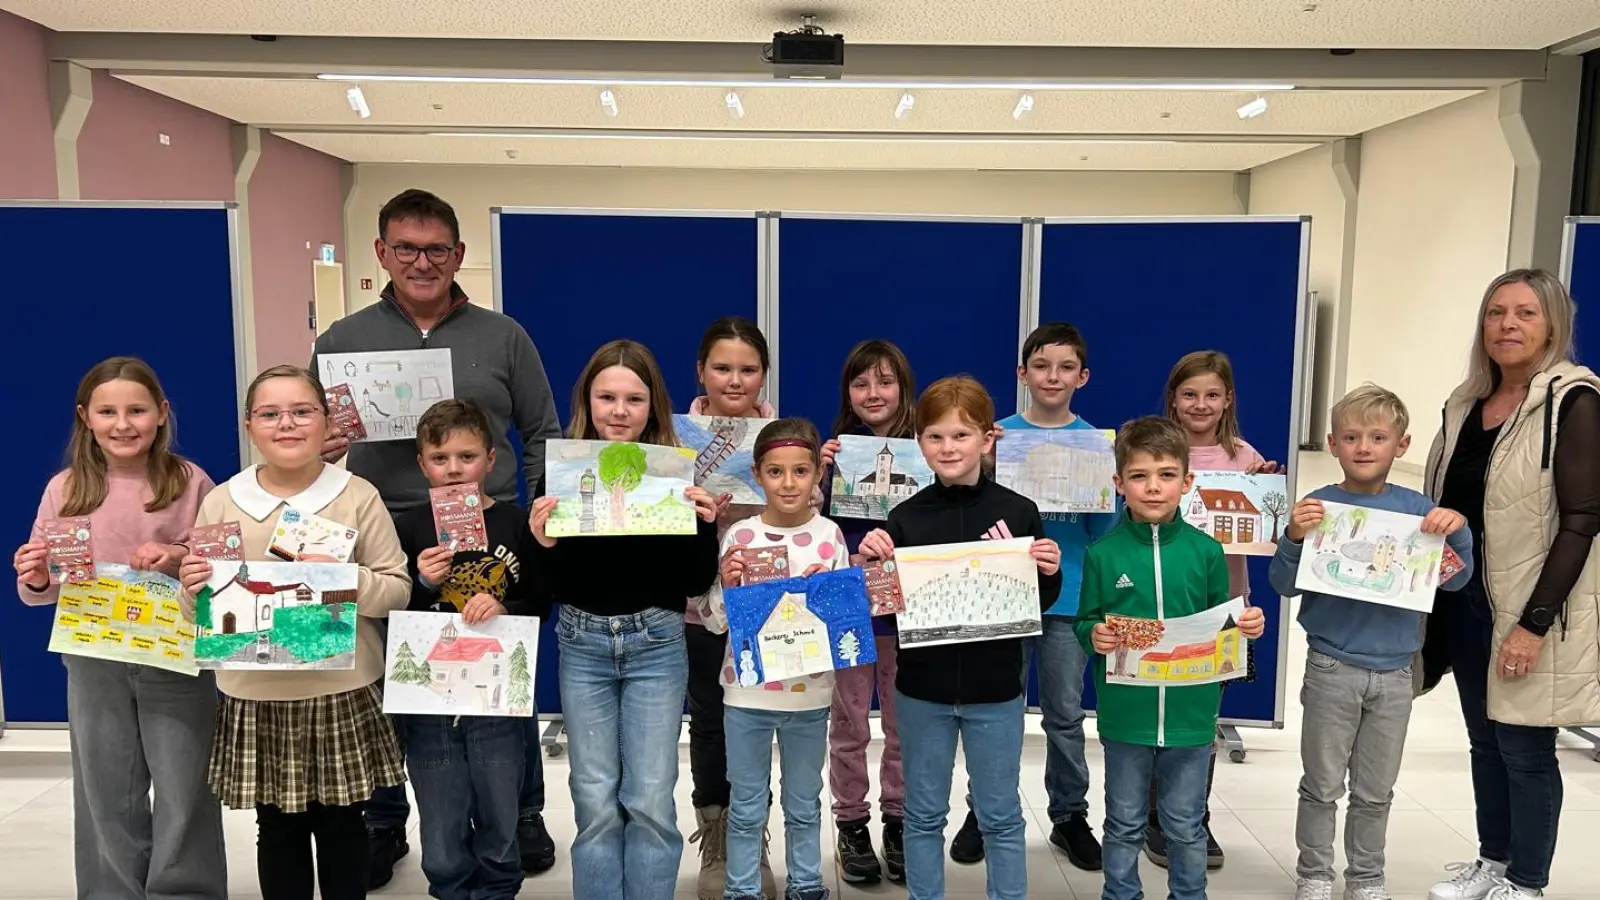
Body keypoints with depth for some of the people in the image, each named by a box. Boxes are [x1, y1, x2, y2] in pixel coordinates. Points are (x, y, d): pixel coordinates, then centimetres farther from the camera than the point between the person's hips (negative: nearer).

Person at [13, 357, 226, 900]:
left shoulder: (190, 483, -4)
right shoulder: (65, 489, 1)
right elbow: (41, 589, 6)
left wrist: (181, 558, -19)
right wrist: (36, 581, -16)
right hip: (93, 664, 2)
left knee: (185, 794, 7)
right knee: (107, 798, 14)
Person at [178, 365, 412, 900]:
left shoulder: (358, 496, -4)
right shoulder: (221, 503, 1)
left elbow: (397, 591, -3)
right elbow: (198, 609, 7)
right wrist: (193, 589, -15)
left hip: (343, 693, -1)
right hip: (256, 697, 2)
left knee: (342, 826, 12)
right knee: (278, 830, 14)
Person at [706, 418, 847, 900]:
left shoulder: (830, 534, -5)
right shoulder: (740, 535, -7)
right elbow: (717, 622, -3)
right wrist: (728, 584, -21)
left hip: (810, 693, 1)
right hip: (747, 693, -1)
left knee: (804, 805, 18)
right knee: (746, 808, 13)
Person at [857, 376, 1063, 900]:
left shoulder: (1019, 512, -6)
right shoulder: (905, 517, -5)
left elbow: (1040, 604, 4)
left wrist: (1049, 573, -16)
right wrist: (871, 565, -19)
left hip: (995, 690, -1)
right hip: (921, 689, 1)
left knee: (1001, 816, 14)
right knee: (923, 814, 15)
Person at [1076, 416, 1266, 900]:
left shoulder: (1206, 551, -2)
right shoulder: (1103, 554, -6)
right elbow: (1084, 623, 0)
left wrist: (1246, 625, -13)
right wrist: (1095, 637, -21)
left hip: (1190, 713, 1)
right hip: (1125, 714, -1)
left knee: (1185, 826, 17)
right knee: (1125, 824, 16)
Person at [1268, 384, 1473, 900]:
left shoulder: (1417, 510, -1)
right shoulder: (1319, 507, -8)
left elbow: (1453, 582, 3)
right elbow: (1285, 585, -9)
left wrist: (1457, 532, -13)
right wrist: (1295, 538, -25)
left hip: (1394, 672, 3)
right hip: (1332, 668, -2)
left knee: (1376, 790, 17)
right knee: (1323, 785, 10)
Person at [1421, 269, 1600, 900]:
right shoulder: (1466, 403, 8)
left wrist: (1535, 623, -19)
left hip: (1527, 611, -6)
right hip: (1464, 601, 6)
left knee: (1525, 750, 5)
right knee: (1484, 742, 17)